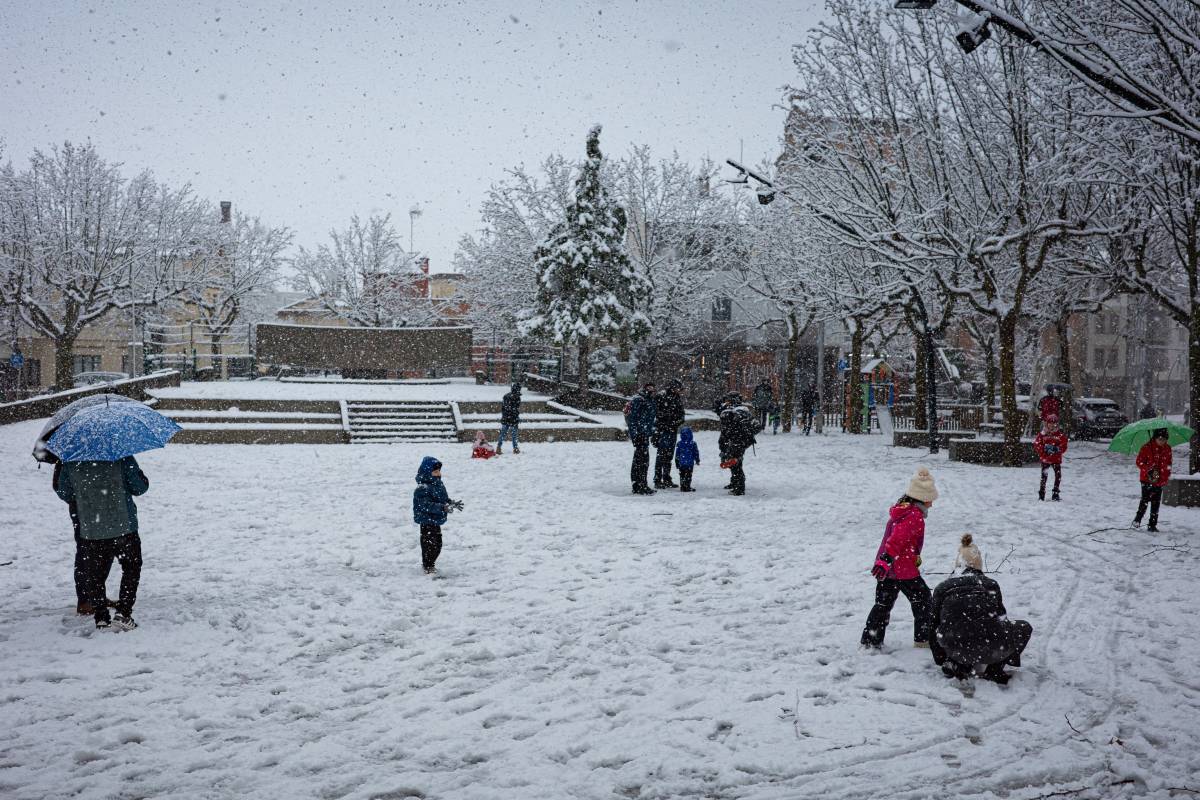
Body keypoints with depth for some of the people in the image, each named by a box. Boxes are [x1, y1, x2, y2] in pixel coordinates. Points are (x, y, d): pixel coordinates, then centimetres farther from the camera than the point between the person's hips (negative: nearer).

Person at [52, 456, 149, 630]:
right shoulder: (123, 457, -13)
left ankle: (101, 619, 10)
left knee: (94, 575, 12)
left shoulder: (71, 462, -3)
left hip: (90, 531, 2)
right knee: (131, 569, 15)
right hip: (124, 527, -2)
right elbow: (140, 487, -7)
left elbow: (64, 493, 8)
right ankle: (123, 614, 6)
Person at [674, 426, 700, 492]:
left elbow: (677, 454, 4)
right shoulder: (693, 443, -5)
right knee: (688, 475, 2)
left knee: (682, 475, 10)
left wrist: (677, 462, 13)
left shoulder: (679, 444, -1)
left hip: (681, 463, 2)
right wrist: (697, 460, 17)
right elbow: (696, 453, 3)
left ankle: (682, 487, 11)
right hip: (690, 463, -2)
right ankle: (687, 487, 0)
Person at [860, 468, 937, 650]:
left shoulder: (900, 510, 13)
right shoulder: (915, 515, -16)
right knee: (922, 600, 10)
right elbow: (897, 539, -26)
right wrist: (886, 560, -30)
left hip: (886, 568, 9)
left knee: (883, 604, 13)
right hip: (904, 569, -8)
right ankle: (923, 638, 17)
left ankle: (869, 640, 11)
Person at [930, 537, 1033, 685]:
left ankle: (959, 664, 16)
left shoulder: (942, 587, 19)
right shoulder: (991, 584, 19)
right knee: (1025, 628, 26)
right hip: (989, 643, -2)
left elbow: (933, 625, 22)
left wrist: (942, 660, 35)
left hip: (955, 648, 2)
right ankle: (993, 668, 15)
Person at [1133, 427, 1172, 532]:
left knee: (1156, 503, 5)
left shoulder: (1167, 449, 6)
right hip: (1147, 479, -4)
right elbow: (1139, 462, -7)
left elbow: (1168, 464, 16)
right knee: (1145, 499, -10)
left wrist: (1166, 476, 7)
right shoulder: (1146, 448, -9)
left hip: (1160, 481, 4)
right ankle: (1137, 520, 7)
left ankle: (1152, 525, 11)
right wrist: (1149, 470, -21)